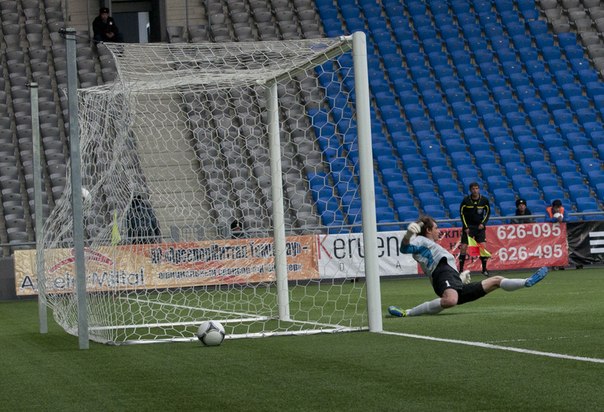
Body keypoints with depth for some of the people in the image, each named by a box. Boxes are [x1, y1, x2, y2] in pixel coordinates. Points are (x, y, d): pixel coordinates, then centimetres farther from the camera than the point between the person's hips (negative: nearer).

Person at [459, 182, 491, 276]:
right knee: (463, 247, -8)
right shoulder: (466, 200, -9)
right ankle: (461, 269, 1)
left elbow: (488, 212, 7)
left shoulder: (484, 200, -6)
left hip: (479, 226, 1)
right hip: (468, 226, -1)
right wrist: (466, 227, -7)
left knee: (483, 246, -10)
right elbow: (462, 213, -1)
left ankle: (484, 269, 3)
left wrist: (483, 223, -6)